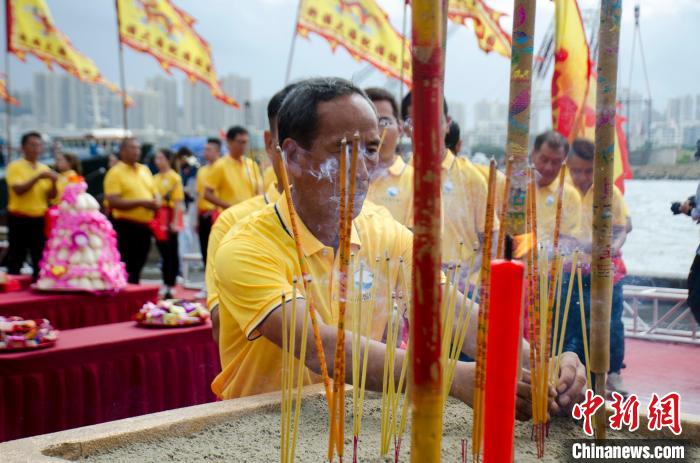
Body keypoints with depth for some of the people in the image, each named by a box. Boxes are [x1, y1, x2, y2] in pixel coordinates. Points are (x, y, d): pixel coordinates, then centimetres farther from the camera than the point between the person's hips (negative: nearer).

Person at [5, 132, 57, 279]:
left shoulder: (45, 169, 10)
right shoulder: (15, 166, -4)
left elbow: (51, 196, 6)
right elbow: (19, 190, -18)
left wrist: (53, 182, -14)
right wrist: (38, 177, -25)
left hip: (40, 220, 4)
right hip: (19, 220, -4)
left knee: (41, 260, 6)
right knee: (16, 260, 0)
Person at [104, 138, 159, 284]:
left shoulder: (145, 170, 14)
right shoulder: (115, 173, -7)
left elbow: (155, 193, 21)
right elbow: (113, 202, -16)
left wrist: (156, 203, -3)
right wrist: (140, 202, -20)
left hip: (144, 225, 6)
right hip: (125, 226, -6)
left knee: (138, 266, 13)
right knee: (125, 267, -5)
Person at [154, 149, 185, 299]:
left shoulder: (174, 177, -6)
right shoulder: (155, 178, 13)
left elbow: (178, 201, -10)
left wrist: (175, 222, -17)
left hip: (170, 217, -6)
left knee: (171, 252, -1)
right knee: (163, 251, 10)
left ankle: (171, 285, 4)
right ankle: (166, 284, 16)